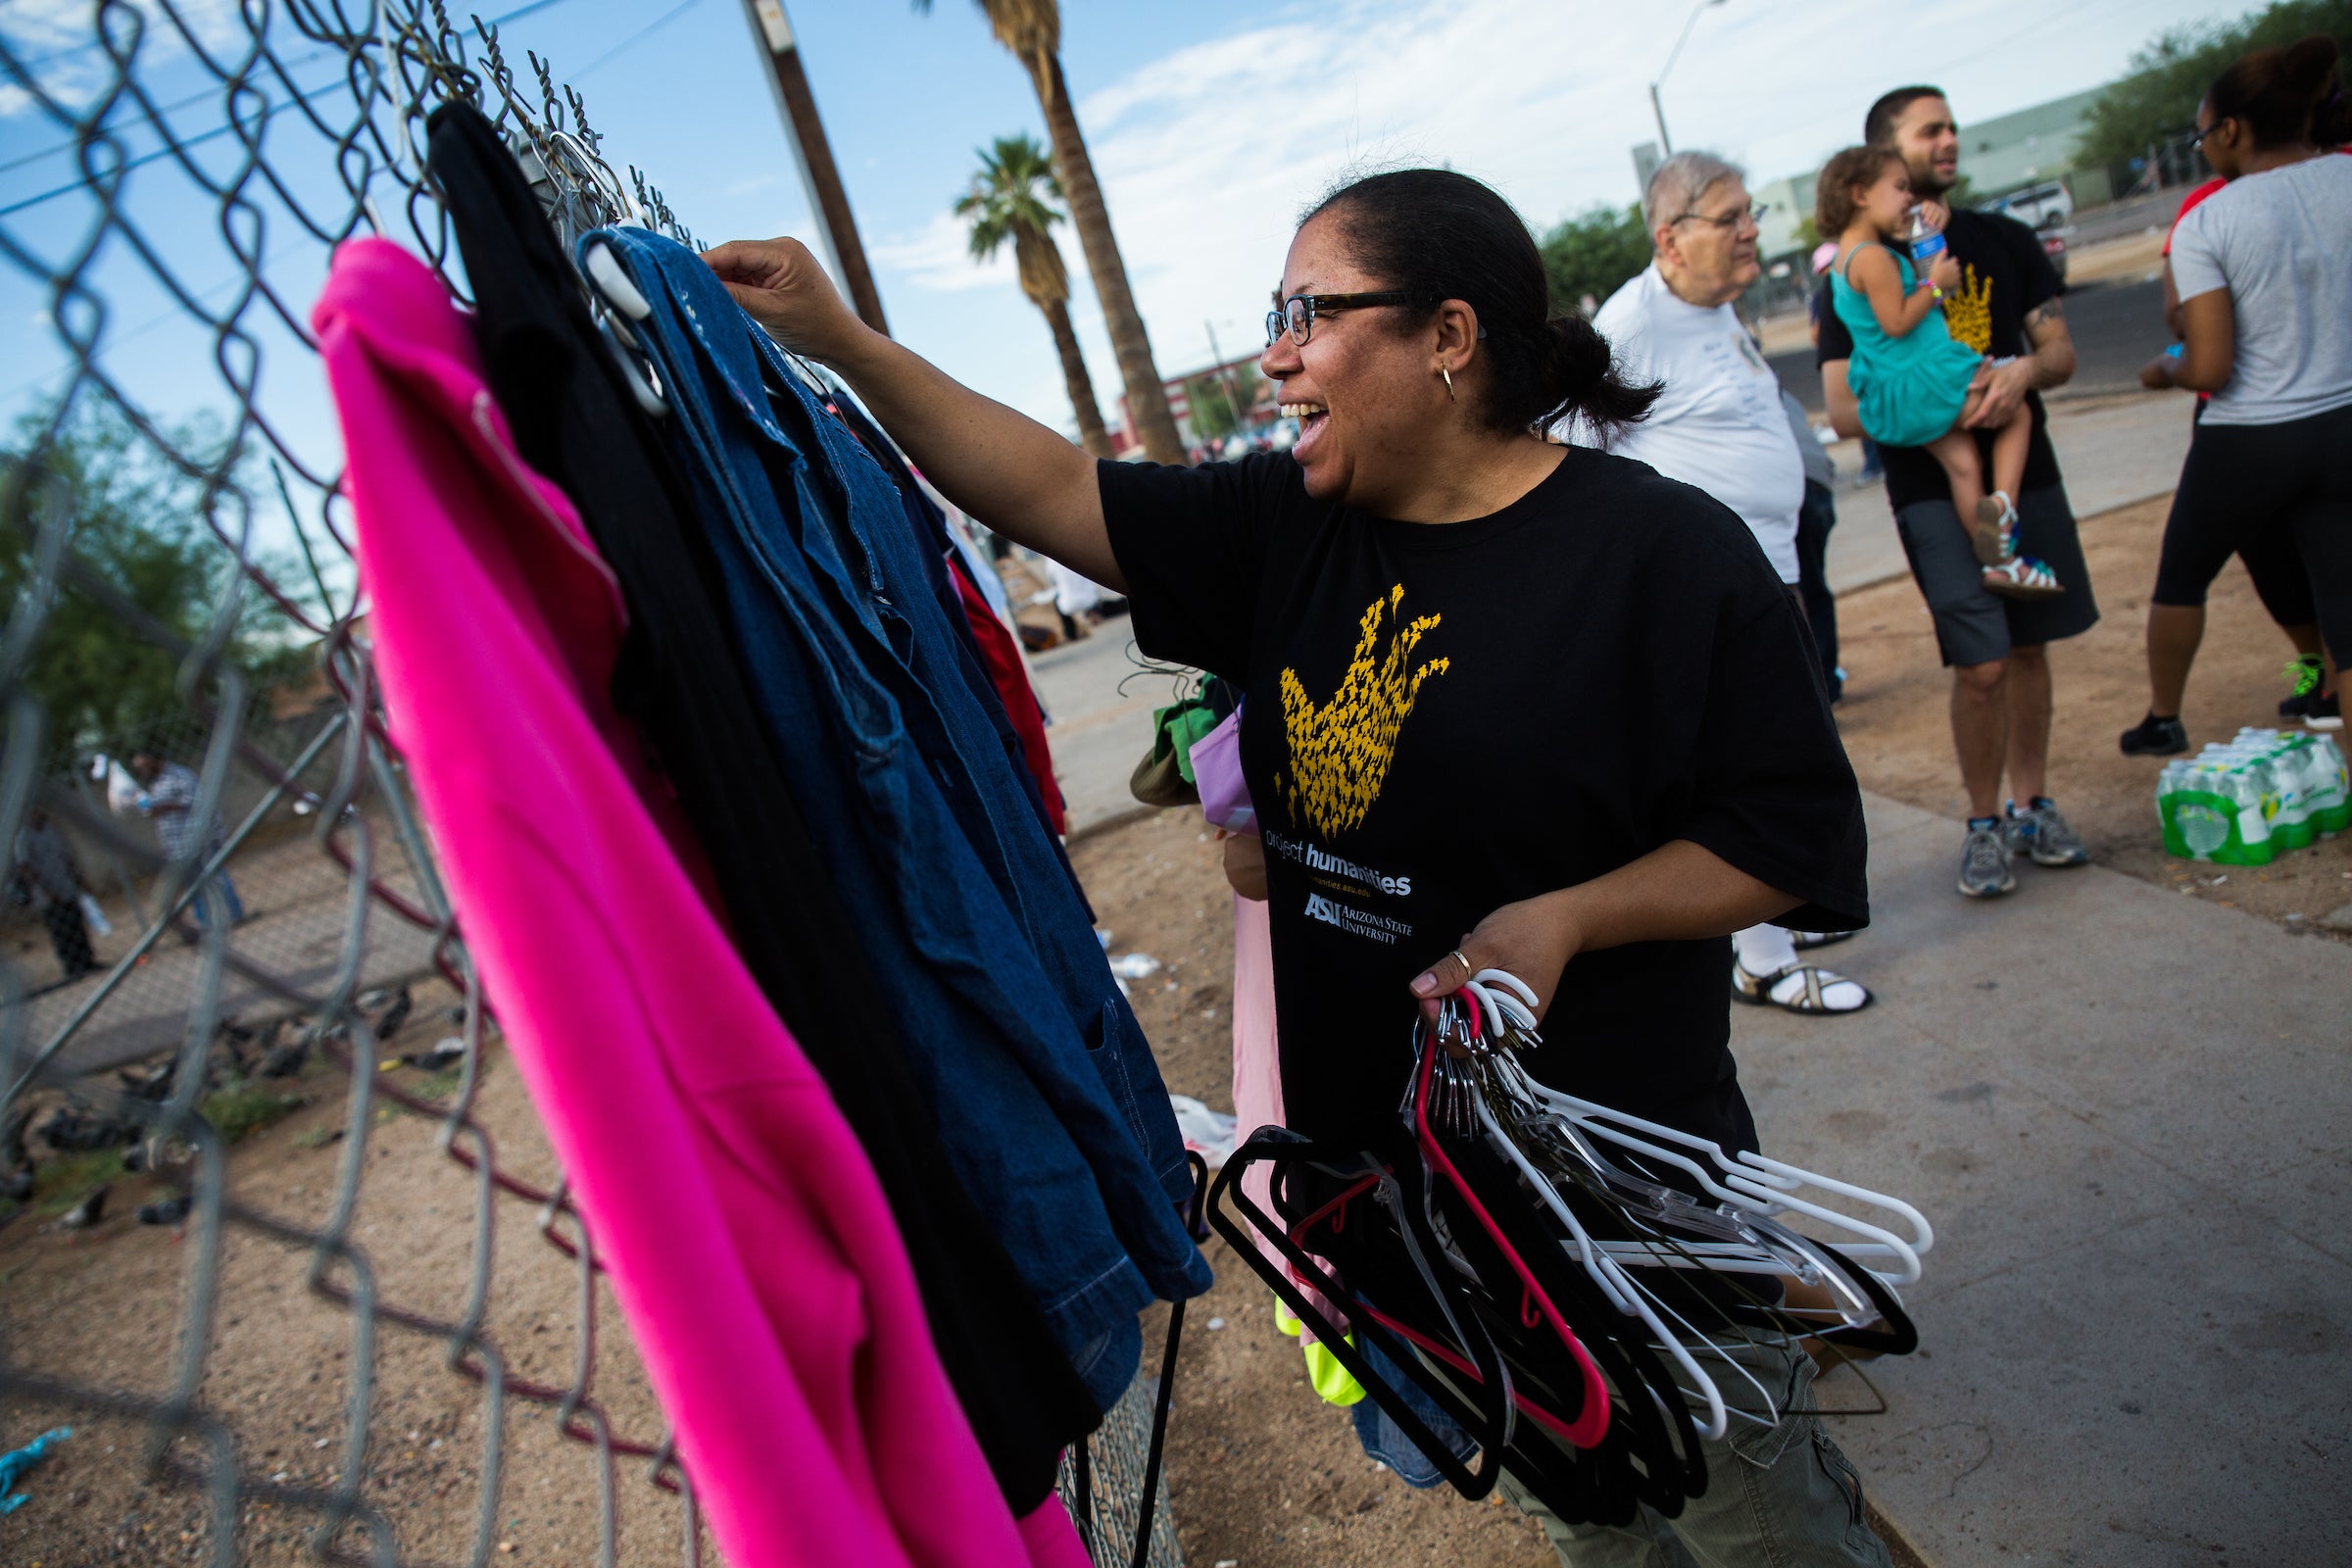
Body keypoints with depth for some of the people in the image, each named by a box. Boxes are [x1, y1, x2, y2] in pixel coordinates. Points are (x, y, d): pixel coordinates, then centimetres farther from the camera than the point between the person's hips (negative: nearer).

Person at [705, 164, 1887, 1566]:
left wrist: (1569, 916, -24)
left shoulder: (1667, 552, -15)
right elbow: (1061, 494, -1)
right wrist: (839, 339, -4)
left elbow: (1798, 840, -12)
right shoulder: (1288, 527, 0)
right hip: (1383, 1151, 5)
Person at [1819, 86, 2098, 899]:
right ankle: (1984, 823, 9)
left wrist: (2023, 375, -13)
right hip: (1932, 489, -4)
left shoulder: (2006, 241, 11)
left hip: (2025, 470, 5)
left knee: (2030, 647, 10)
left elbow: (2060, 349, 9)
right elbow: (1843, 411, -8)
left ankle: (2032, 803, 26)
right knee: (1981, 665, -9)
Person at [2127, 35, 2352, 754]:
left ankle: (2162, 720, 38)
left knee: (2181, 577, 22)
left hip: (2248, 443, -3)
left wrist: (2167, 371, 5)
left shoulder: (2204, 224, -12)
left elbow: (2210, 367, -16)